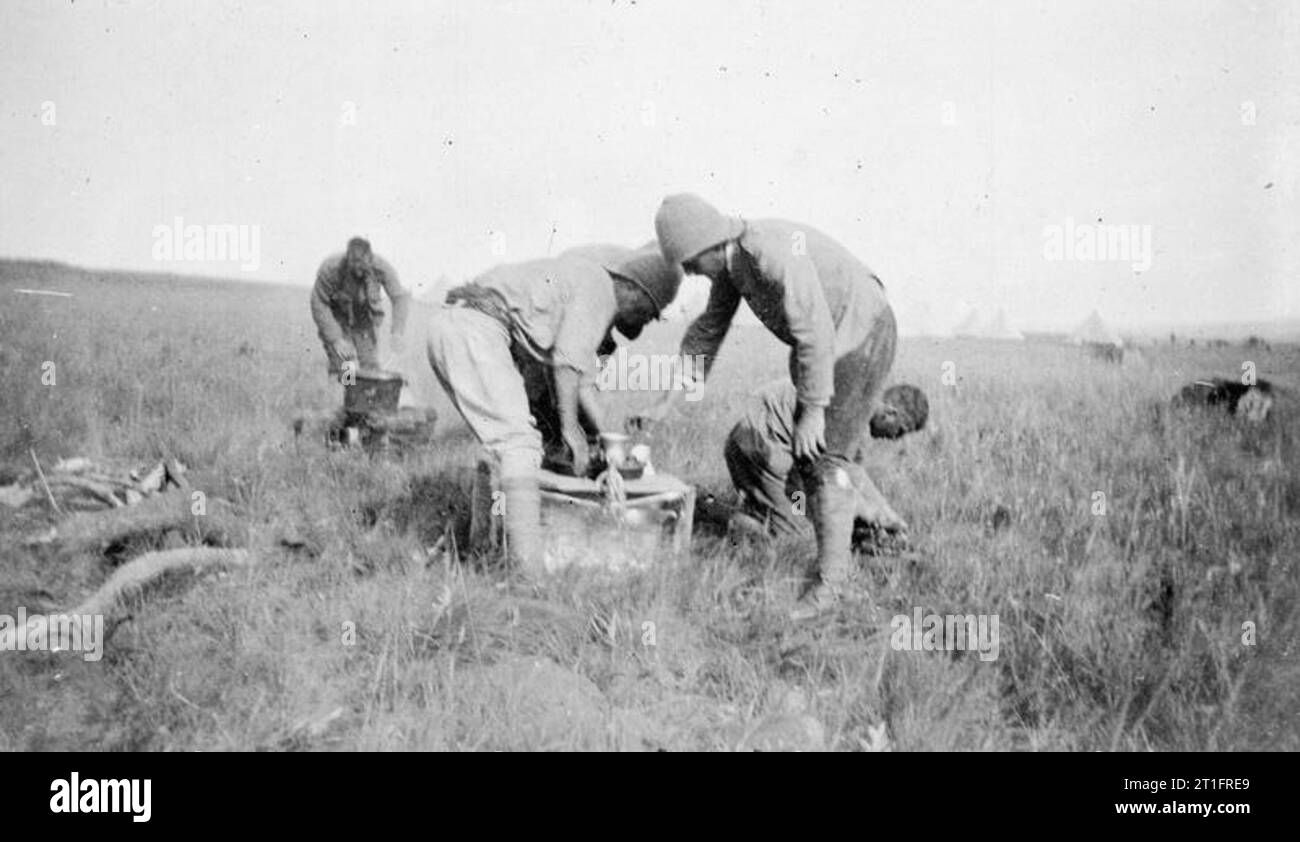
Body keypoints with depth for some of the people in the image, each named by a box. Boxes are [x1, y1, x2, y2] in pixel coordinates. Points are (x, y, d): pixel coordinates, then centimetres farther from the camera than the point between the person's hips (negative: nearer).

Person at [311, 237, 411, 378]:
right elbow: (318, 304, -21)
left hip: (365, 322, 2)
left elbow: (400, 297, -19)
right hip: (335, 320, -2)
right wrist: (335, 340, -24)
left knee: (370, 368, -4)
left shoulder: (380, 267, -27)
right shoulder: (330, 269, -31)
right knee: (343, 369, -15)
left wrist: (397, 332, -30)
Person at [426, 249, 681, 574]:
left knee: (509, 441, 14)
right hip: (475, 328, -11)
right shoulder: (599, 286, -2)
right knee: (520, 441, -15)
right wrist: (570, 427, -8)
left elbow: (583, 379, 30)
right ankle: (529, 564, -24)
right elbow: (568, 361, -12)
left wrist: (610, 438, 28)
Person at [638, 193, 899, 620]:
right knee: (807, 456, 12)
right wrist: (667, 400, 8)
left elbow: (815, 334, -31)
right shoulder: (731, 257, -1)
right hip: (830, 341, 10)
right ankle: (836, 556, 24)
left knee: (827, 456, -14)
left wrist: (813, 410, -25)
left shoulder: (775, 256, -32)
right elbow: (708, 330, 8)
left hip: (862, 336, -10)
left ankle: (829, 579, -10)